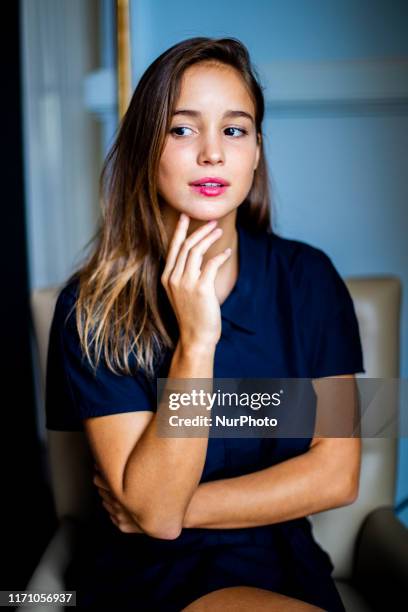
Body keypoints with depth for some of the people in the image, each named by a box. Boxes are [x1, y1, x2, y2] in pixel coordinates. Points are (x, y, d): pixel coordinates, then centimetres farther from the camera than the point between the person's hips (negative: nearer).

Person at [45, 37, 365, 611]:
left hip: (284, 565, 5)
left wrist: (182, 507, -11)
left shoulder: (309, 277, -6)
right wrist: (196, 342, -27)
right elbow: (155, 510, -17)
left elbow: (336, 474, -6)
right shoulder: (92, 306, -13)